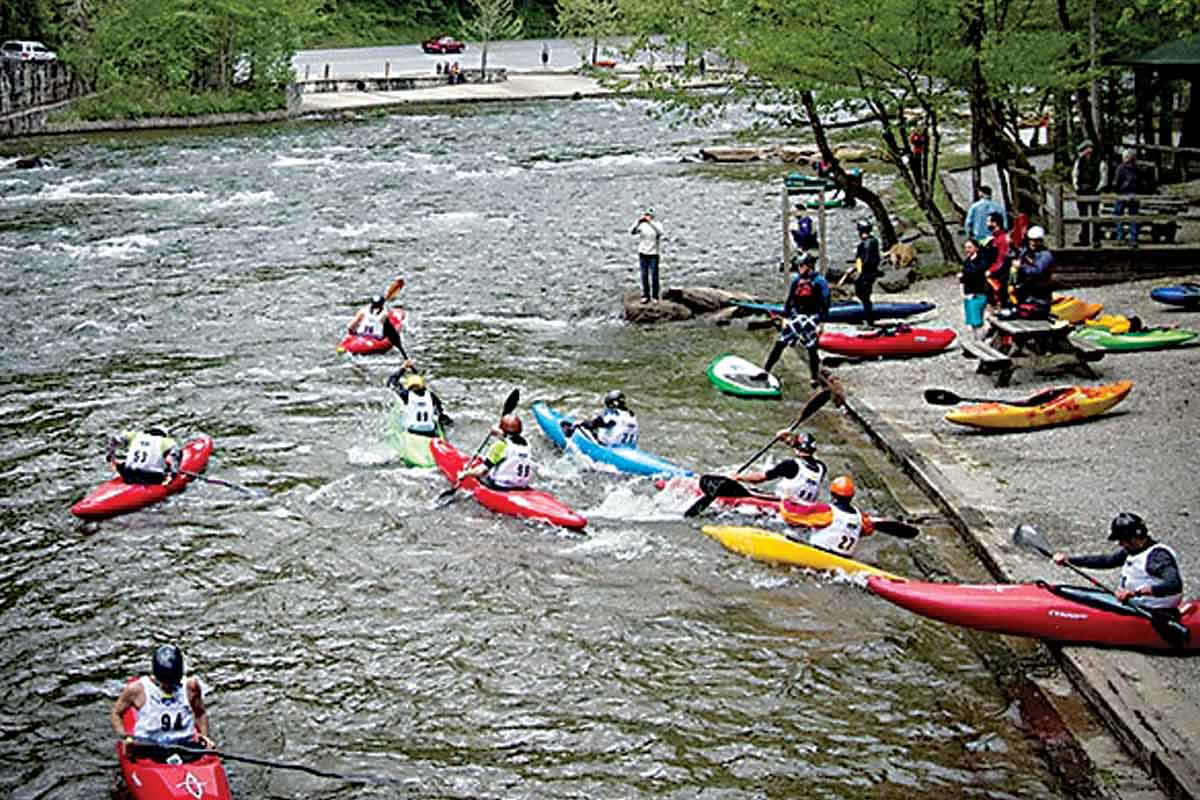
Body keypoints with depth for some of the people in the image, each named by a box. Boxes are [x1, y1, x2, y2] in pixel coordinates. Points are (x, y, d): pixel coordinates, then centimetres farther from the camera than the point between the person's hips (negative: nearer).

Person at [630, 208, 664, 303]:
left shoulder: (657, 224, -4)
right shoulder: (641, 225, 1)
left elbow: (660, 232, -26)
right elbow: (632, 232, -13)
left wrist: (650, 222, -32)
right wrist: (638, 221, -25)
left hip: (653, 254, -2)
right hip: (642, 253, 2)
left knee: (654, 276, -3)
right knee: (644, 275, 6)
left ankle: (655, 297, 5)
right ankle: (645, 296, 14)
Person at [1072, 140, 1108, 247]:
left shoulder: (1099, 162, -6)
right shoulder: (1079, 161, 10)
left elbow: (1103, 178, -5)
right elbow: (1074, 174, 16)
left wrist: (1097, 189, -10)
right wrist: (1076, 186, 5)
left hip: (1093, 193, -6)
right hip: (1081, 192, 6)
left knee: (1094, 216, -4)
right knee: (1083, 216, 9)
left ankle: (1096, 240, -2)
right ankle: (1084, 239, 15)